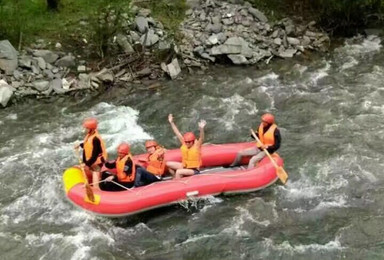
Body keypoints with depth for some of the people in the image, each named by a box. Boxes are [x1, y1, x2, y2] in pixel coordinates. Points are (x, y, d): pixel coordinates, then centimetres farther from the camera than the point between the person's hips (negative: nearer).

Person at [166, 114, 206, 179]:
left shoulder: (197, 145, -16)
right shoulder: (184, 144, -2)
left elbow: (201, 138, -34)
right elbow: (177, 133, 3)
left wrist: (201, 129, -53)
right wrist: (171, 122, 3)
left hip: (194, 170, -7)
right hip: (184, 166, 7)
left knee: (179, 172, -30)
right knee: (168, 164, 4)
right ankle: (176, 178, 9)